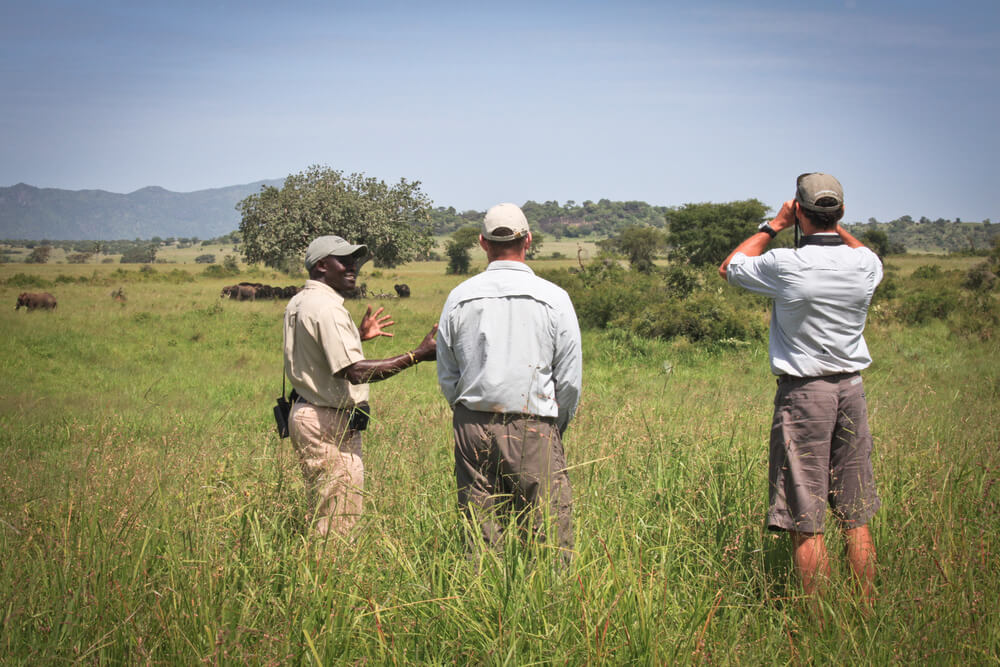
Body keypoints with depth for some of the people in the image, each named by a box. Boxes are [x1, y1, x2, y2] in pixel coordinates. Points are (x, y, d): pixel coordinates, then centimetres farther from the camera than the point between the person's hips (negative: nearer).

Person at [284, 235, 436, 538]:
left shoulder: (298, 303, 14)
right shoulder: (326, 307, -18)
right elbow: (354, 371, -26)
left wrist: (359, 336, 28)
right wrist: (416, 356, -27)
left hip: (306, 413, 11)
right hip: (331, 424, -11)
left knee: (323, 516, 15)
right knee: (340, 523, -7)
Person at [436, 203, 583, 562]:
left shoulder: (459, 297, 3)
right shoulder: (554, 297, -3)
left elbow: (446, 376, 9)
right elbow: (570, 379, 0)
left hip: (473, 427, 3)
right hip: (534, 428, -3)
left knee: (480, 535, 6)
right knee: (550, 540, 0)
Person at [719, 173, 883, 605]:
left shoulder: (787, 266, -14)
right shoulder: (864, 263, -2)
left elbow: (729, 267, 6)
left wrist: (775, 225, 9)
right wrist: (836, 228, 22)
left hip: (802, 392, -5)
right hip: (851, 388, 5)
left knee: (805, 521, 0)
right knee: (855, 517, 13)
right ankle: (867, 610, 18)